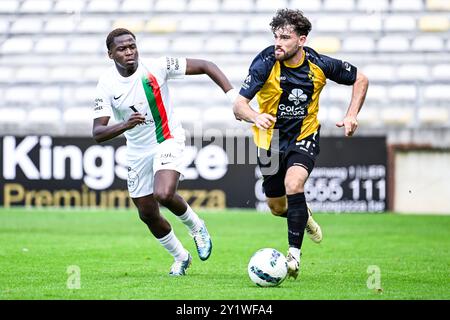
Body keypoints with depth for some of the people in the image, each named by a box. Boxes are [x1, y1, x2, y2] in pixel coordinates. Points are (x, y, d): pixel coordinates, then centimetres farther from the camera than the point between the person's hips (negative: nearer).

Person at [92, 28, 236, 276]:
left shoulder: (156, 67, -19)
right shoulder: (106, 84, -14)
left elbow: (205, 66, -14)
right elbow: (97, 133, -19)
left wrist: (233, 95, -24)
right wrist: (124, 125, -39)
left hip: (168, 140, -4)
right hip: (137, 151, 4)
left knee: (164, 195, -29)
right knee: (148, 215, 9)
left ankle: (196, 227, 3)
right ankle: (180, 258, 35)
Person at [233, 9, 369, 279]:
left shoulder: (319, 64, -15)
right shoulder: (265, 64, -20)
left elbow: (361, 79, 2)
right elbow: (239, 106, -26)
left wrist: (352, 116, -10)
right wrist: (256, 117, -48)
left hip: (305, 137, -1)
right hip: (271, 138, 1)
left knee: (293, 184, -29)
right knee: (278, 207, 11)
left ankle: (294, 253, -18)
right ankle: (304, 215, 49)